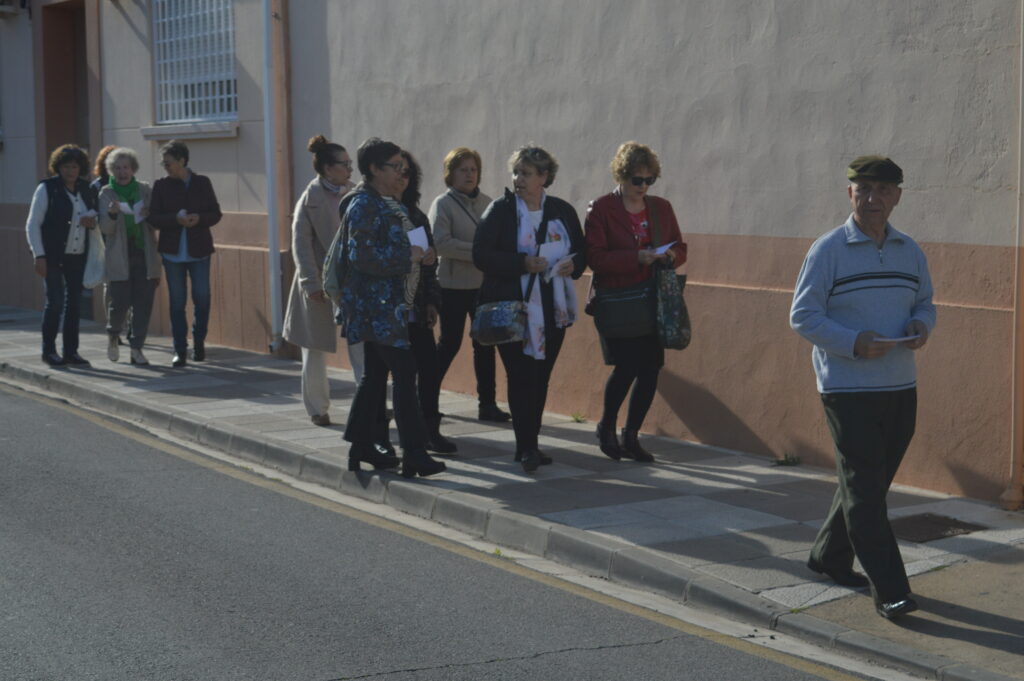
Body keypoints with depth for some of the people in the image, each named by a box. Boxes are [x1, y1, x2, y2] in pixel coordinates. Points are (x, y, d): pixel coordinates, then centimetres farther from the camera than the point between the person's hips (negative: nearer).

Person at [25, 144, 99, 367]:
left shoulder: (86, 190, 10)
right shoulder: (47, 189, -4)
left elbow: (94, 215, 26)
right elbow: (32, 225, -6)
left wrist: (93, 221, 0)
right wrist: (39, 255, -13)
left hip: (78, 256, 5)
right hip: (53, 256, -5)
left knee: (75, 303, 6)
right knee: (55, 302, -8)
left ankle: (71, 351, 13)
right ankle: (48, 350, 3)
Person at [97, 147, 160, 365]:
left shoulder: (145, 190, 9)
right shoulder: (106, 194, 3)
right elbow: (105, 229, -3)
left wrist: (149, 215, -8)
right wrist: (112, 214, -23)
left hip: (145, 255, 2)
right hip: (119, 258, -2)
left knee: (143, 303, -2)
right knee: (119, 302, -5)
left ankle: (136, 348, 6)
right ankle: (113, 335, 25)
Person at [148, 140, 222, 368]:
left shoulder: (202, 183, 3)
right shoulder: (161, 185, 2)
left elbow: (216, 214, 3)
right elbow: (154, 217, -3)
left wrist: (199, 218, -17)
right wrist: (176, 219, -20)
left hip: (199, 250, 0)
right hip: (173, 251, 0)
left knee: (202, 298, 0)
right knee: (177, 302, 3)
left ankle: (199, 342, 21)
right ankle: (180, 350, 9)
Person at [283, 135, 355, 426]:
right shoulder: (310, 199, -7)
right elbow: (301, 244, -9)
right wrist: (311, 283, -14)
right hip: (321, 284, -3)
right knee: (315, 349, 8)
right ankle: (317, 408, 20)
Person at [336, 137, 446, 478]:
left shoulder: (387, 203, 17)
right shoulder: (364, 204, -14)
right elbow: (364, 255, -23)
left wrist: (417, 254, 9)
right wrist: (409, 257, -16)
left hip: (389, 305, 10)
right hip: (378, 305, -10)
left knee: (375, 374, 14)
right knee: (405, 372, -10)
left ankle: (361, 445, 21)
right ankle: (414, 453, -9)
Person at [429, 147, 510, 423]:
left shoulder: (487, 203, 10)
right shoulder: (443, 204, -5)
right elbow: (440, 242, -17)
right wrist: (477, 252, -20)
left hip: (484, 284, 5)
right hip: (453, 286, -5)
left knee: (485, 344, 5)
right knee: (450, 343, 1)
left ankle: (487, 403, 12)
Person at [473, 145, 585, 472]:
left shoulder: (563, 211, 9)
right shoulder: (500, 209, -2)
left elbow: (581, 250, 17)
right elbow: (481, 255, -9)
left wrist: (574, 264, -6)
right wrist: (522, 264, -19)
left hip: (553, 309, 4)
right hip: (513, 307, -4)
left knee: (541, 376, 7)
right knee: (521, 376, -9)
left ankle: (528, 445, 17)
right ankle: (527, 447, -7)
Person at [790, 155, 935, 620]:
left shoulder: (910, 252, 11)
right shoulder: (828, 250, -6)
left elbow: (925, 302, 21)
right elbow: (803, 316, -7)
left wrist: (921, 325, -4)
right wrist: (853, 342, -20)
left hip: (900, 388, 6)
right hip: (848, 388, -6)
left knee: (871, 482, 14)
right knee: (864, 487, -7)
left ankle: (829, 557, 33)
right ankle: (888, 590, -6)